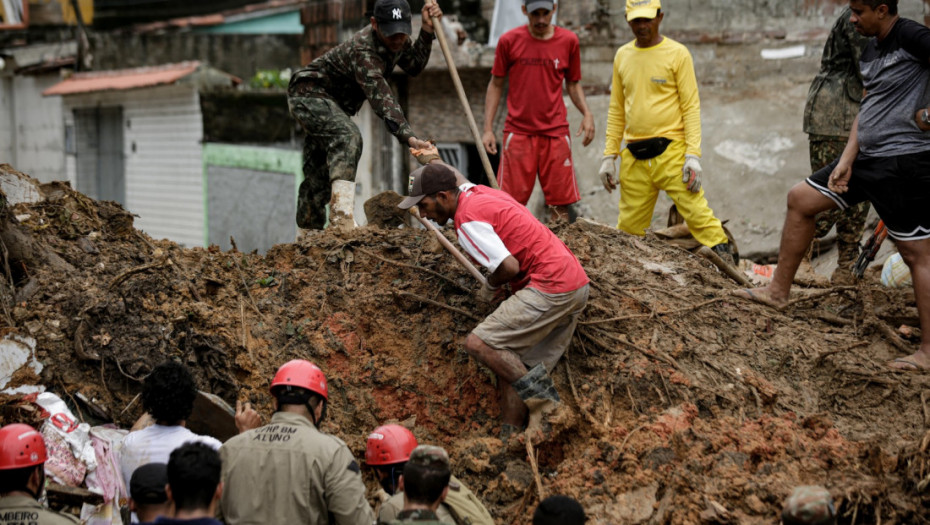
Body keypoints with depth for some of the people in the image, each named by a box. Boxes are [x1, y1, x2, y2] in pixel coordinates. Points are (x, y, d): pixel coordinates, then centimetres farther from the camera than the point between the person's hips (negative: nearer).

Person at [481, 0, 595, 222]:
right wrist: (488, 128, 2)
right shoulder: (509, 41, 1)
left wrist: (586, 114, -3)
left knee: (560, 204, 0)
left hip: (556, 132, 1)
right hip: (518, 131, -1)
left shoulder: (568, 41, 5)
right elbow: (496, 84, 8)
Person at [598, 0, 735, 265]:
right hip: (633, 158, 4)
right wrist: (609, 156, 12)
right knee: (628, 226, 5)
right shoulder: (622, 56, 13)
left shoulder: (677, 53, 0)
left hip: (671, 152, -4)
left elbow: (691, 106, -4)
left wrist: (693, 155, -13)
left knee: (697, 212, -12)